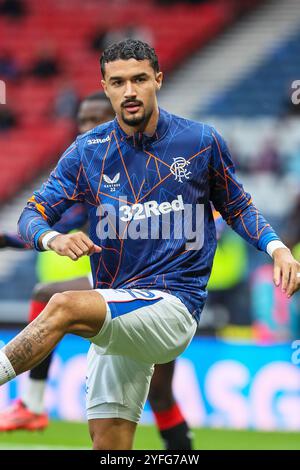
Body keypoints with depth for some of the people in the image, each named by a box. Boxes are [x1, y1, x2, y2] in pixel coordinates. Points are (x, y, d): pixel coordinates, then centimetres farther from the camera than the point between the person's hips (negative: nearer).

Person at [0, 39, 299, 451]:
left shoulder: (202, 142, 1)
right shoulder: (88, 151, 4)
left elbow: (237, 207, 16)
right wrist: (55, 239, -22)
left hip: (174, 305, -4)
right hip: (114, 316, 4)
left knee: (64, 307, -31)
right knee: (109, 444, 0)